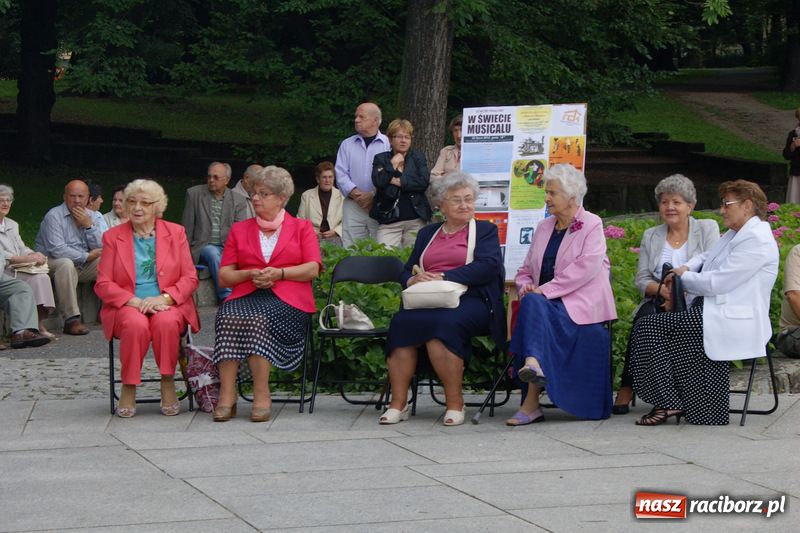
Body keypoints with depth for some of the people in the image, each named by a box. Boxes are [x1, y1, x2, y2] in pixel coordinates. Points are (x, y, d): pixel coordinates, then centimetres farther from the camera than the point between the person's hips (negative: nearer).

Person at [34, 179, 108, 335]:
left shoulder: (95, 217, 7)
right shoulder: (53, 216, -11)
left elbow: (103, 247, -4)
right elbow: (57, 250, -22)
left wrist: (88, 225, -15)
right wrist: (88, 256, -15)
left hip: (83, 266, 5)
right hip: (51, 263, -5)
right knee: (66, 264, -36)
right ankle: (71, 319, -36)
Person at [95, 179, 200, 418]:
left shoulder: (175, 233, 11)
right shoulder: (113, 237, 10)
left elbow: (190, 278, 4)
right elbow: (103, 284, 2)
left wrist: (164, 298, -14)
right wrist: (134, 302, -14)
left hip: (168, 305, 0)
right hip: (126, 307, 0)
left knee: (166, 322, -35)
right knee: (136, 324, -35)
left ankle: (168, 385, -20)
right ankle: (128, 389, -22)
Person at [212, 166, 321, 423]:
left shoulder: (302, 228, 18)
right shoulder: (239, 230, 24)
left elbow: (312, 269, 4)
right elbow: (224, 276, 16)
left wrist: (279, 273, -10)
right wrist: (250, 274, -4)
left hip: (286, 300, -2)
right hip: (246, 297, 2)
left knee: (259, 317, -37)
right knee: (229, 316, -34)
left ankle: (261, 395, -34)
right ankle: (226, 395, -37)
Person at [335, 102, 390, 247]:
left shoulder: (388, 144, 4)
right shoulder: (347, 145, 15)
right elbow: (341, 174, 7)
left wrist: (373, 195, -12)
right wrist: (355, 193, -9)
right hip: (353, 206, 3)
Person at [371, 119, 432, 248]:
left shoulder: (418, 158, 11)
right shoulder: (381, 159, 9)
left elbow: (424, 182, -6)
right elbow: (378, 181, -8)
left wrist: (398, 181, -8)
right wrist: (393, 164, -4)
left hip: (415, 219, 1)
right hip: (389, 220, -1)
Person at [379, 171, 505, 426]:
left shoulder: (485, 231, 14)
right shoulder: (427, 233, 27)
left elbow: (488, 266, -5)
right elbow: (406, 272, 20)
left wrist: (442, 277, -13)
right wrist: (413, 279, -6)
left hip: (469, 300, -3)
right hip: (426, 301, 4)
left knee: (443, 323, -37)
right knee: (401, 322, -30)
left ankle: (455, 403, -28)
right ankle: (398, 403, -29)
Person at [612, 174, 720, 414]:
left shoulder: (708, 229, 9)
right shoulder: (650, 236, 19)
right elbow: (641, 279, 10)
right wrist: (661, 289, -14)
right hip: (658, 301, 3)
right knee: (645, 317, -33)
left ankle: (627, 388, -32)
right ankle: (627, 387, -31)